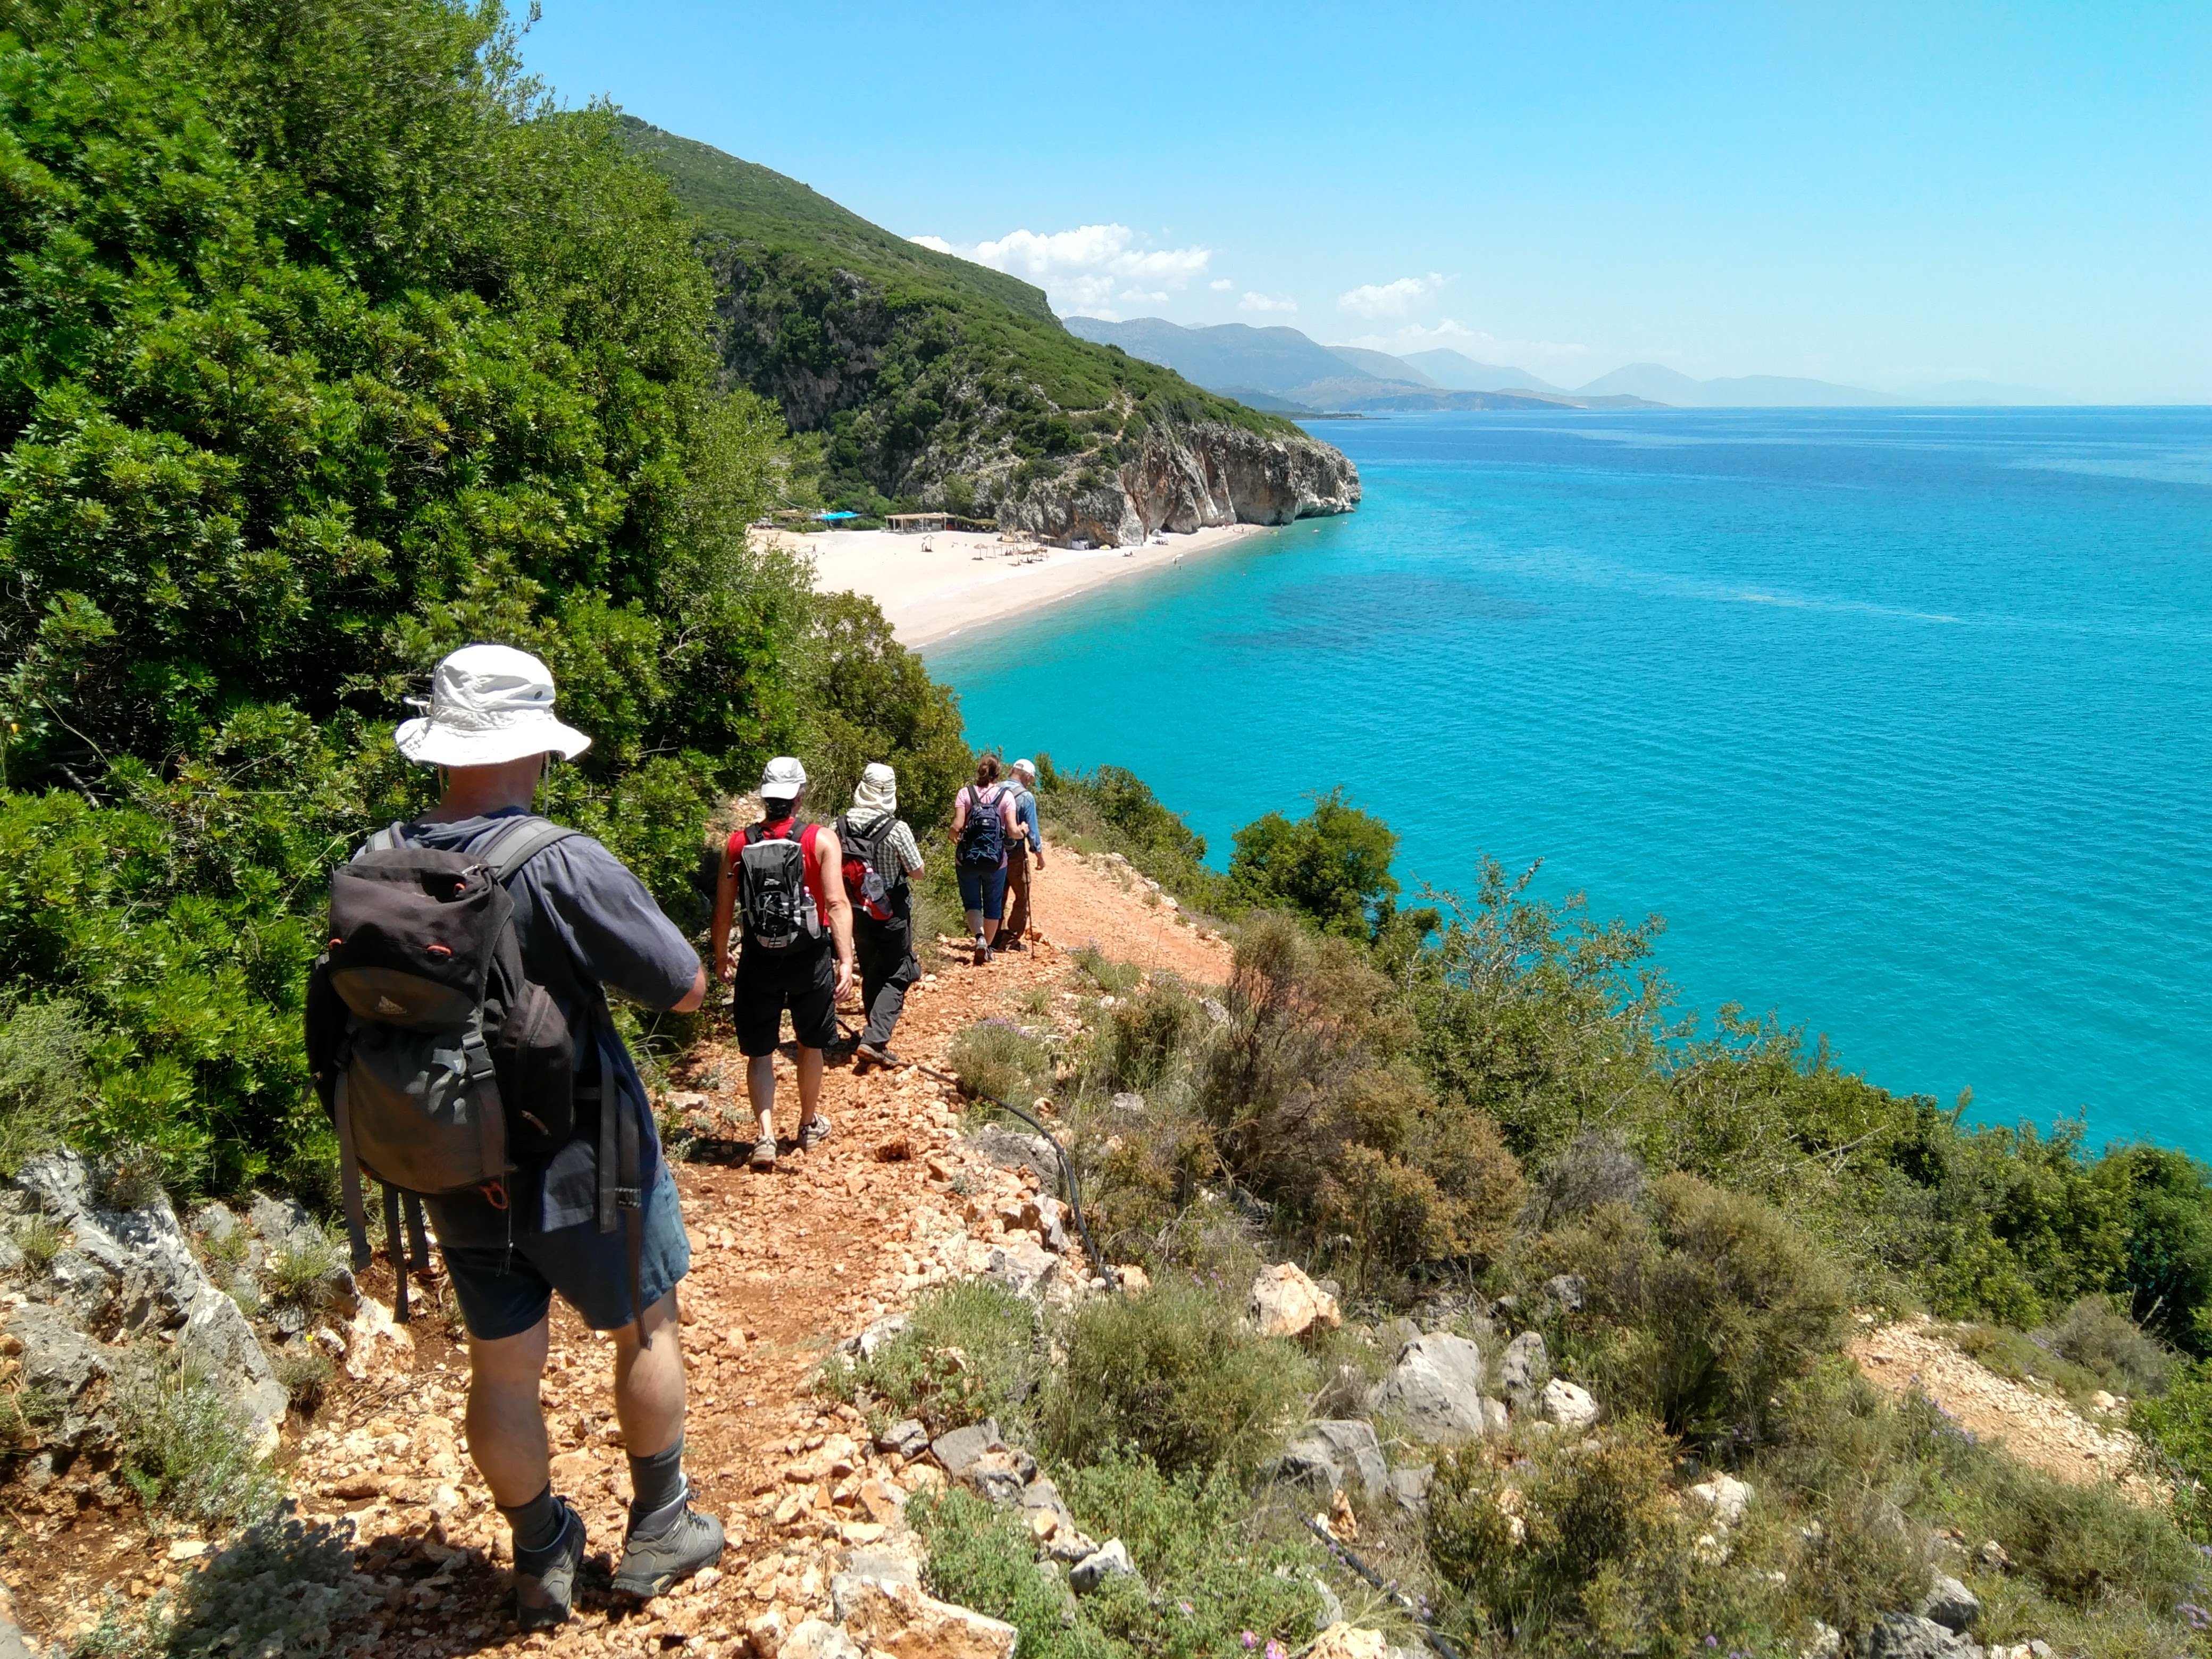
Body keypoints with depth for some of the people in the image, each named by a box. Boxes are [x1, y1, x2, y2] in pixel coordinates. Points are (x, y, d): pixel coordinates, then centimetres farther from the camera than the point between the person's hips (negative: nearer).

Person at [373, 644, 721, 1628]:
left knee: (503, 1366, 18)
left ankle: (541, 1561, 35)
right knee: (647, 1329, 18)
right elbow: (687, 990, -17)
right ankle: (658, 1532, 32)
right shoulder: (564, 866, -24)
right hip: (577, 1163, -5)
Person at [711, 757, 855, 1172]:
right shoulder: (821, 839, -8)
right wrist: (845, 959, -15)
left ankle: (766, 1135, -3)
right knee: (810, 1045, 19)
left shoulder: (738, 844, -1)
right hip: (809, 958, 0)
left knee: (760, 1052, 10)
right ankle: (809, 1126, 34)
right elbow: (836, 903, -16)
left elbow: (723, 908, 3)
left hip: (758, 961, 1)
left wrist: (720, 956, 16)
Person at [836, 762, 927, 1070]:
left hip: (858, 914, 4)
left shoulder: (841, 826, -6)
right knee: (895, 978, 3)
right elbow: (917, 871, -11)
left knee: (870, 976, 18)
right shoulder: (897, 829, -18)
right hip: (892, 916, -4)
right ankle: (874, 1040, -10)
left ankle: (877, 1037, 26)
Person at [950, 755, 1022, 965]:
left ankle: (980, 937, -13)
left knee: (971, 903, 11)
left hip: (966, 860, 0)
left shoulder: (965, 793, -6)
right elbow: (1013, 831, -12)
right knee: (993, 905, 16)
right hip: (996, 861, 0)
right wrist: (1022, 831, 9)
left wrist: (954, 836, 7)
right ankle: (988, 947, 26)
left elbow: (957, 826, -14)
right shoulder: (1006, 796, -5)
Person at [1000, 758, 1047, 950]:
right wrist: (1040, 855, 0)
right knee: (1022, 898, 7)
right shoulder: (1026, 797, -13)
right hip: (1016, 854, -5)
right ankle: (1013, 939, 5)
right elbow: (1032, 830, -12)